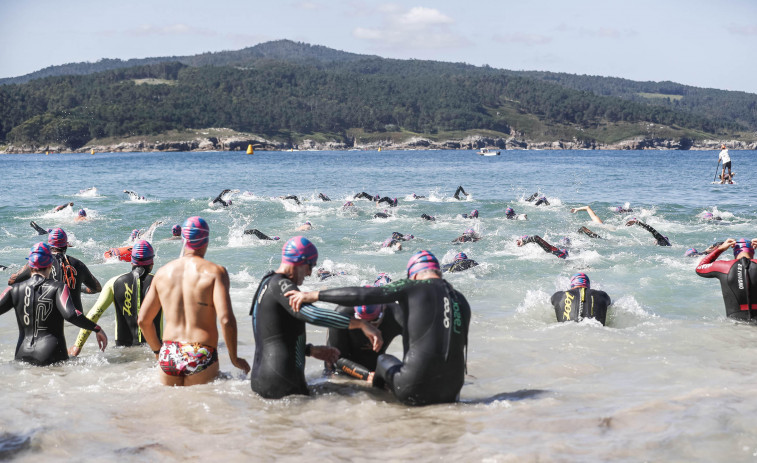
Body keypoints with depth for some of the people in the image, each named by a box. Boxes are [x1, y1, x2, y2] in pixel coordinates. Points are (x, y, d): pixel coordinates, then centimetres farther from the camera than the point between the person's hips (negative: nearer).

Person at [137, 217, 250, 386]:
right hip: (201, 357, -4)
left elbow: (143, 320, 13)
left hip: (168, 356, 4)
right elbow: (226, 319, -14)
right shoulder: (215, 271, -4)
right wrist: (234, 359, -2)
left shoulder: (163, 272, 9)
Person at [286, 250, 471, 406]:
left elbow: (362, 295, -6)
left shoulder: (412, 287, -1)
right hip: (451, 392, 5)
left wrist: (313, 295, -1)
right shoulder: (462, 301, 13)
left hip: (416, 392, -4)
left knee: (384, 360, 27)